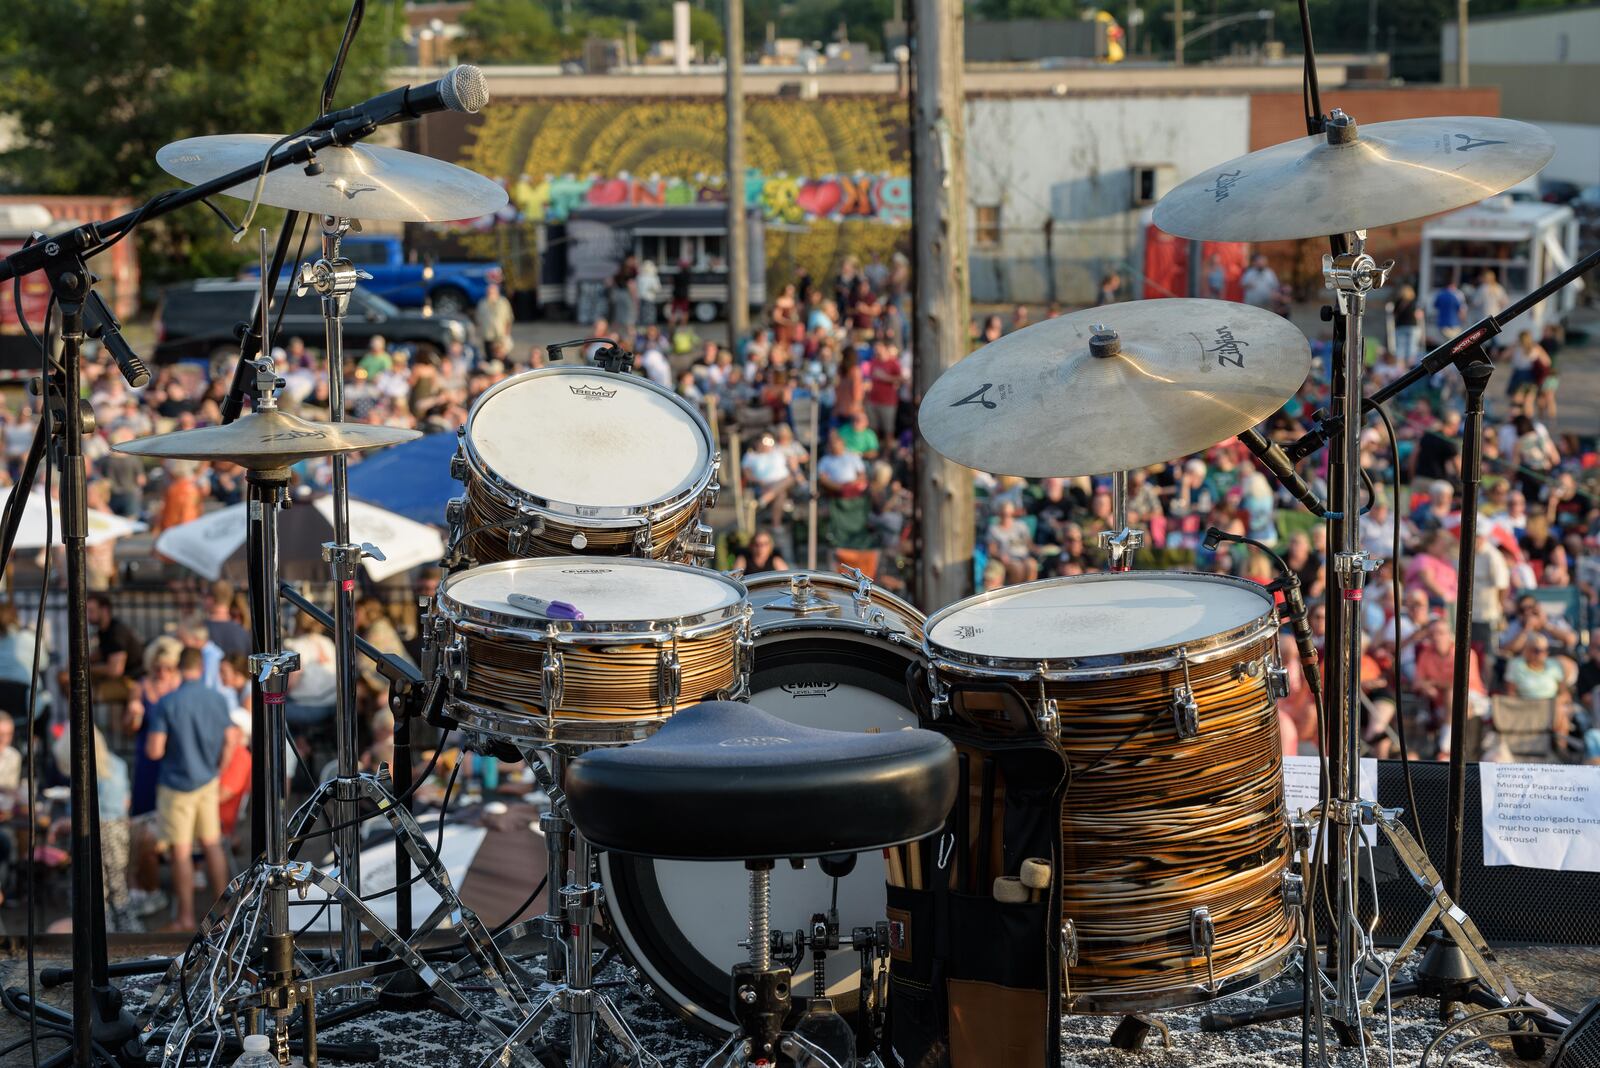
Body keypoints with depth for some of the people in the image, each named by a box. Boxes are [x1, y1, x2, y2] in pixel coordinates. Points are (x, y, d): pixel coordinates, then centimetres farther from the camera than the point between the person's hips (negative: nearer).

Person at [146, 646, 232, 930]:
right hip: (207, 782, 4)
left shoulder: (166, 704, -17)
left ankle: (186, 917, 10)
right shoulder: (217, 700, -5)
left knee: (181, 852, 4)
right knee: (212, 845, 15)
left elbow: (154, 751, -18)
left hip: (177, 785, -4)